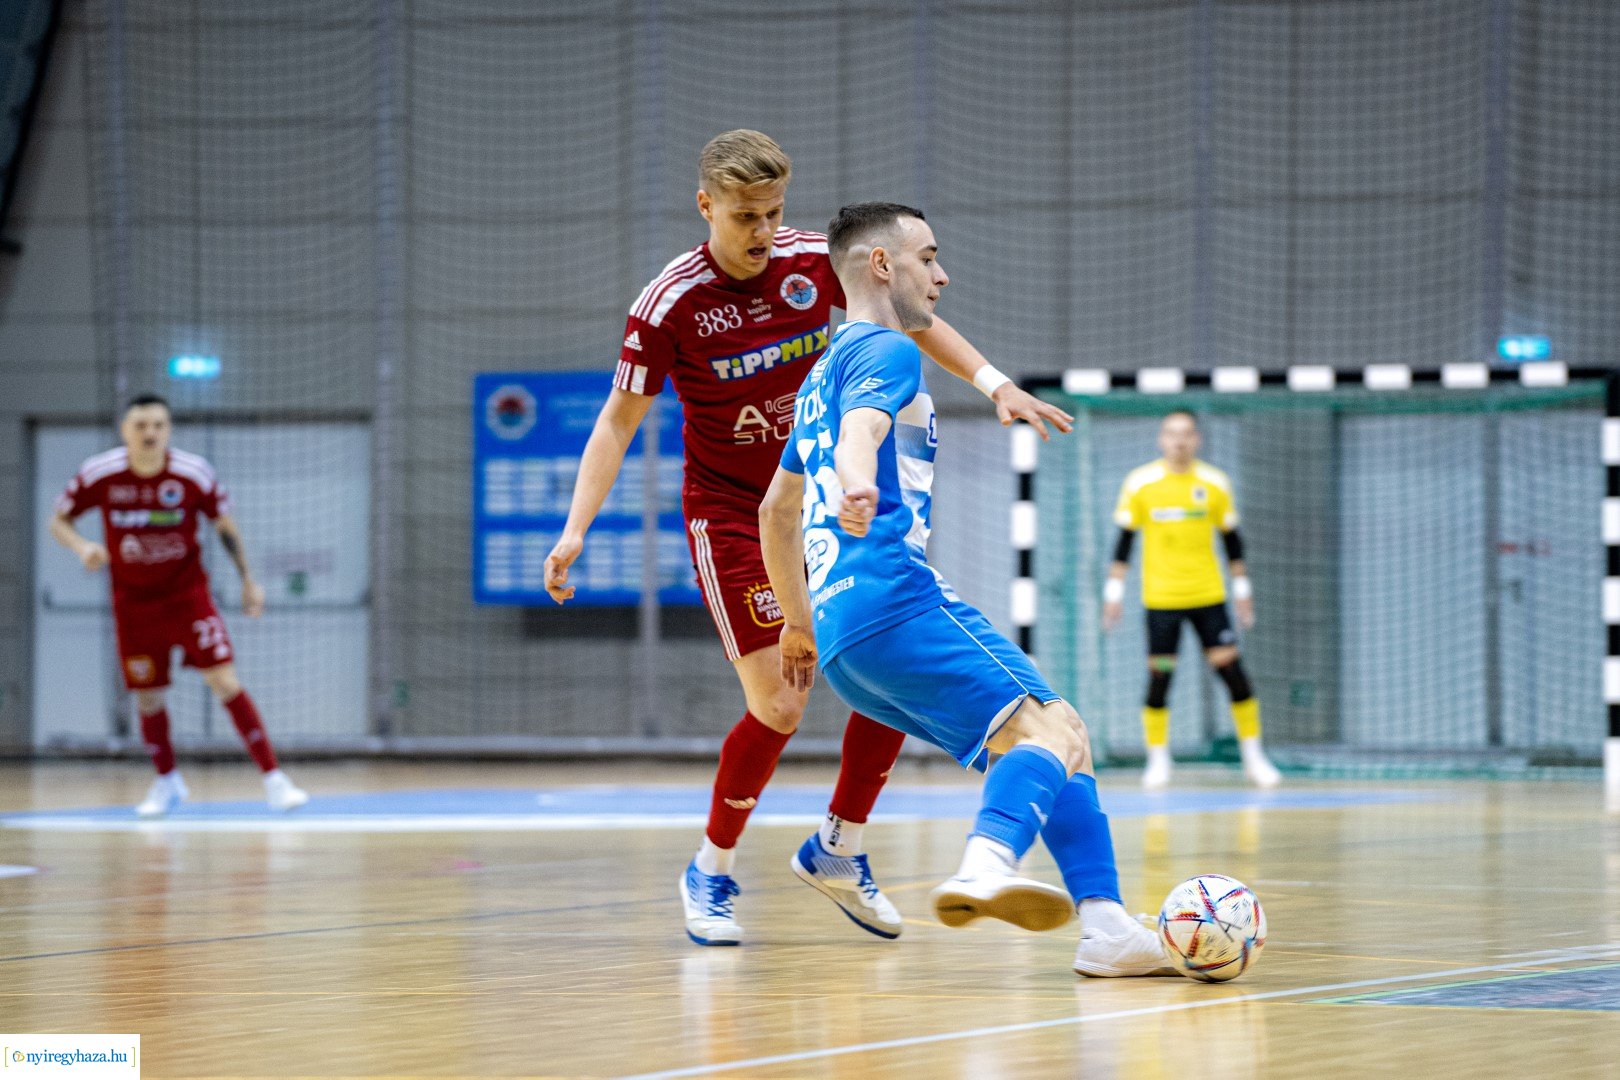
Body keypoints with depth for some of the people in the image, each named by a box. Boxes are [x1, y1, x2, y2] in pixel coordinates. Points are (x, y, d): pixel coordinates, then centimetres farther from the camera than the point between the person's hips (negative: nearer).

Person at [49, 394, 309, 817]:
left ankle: (273, 779, -12)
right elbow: (58, 521, 0)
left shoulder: (194, 474, -13)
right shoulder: (98, 474, -12)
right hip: (133, 603, 1)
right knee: (147, 697, 7)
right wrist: (82, 546, -22)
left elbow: (225, 526, 3)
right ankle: (167, 782, 32)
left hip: (188, 595, -1)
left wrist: (248, 580, 7)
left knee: (225, 681, -14)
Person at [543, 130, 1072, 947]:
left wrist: (996, 386, 0)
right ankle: (711, 873, 10)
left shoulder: (814, 261, -7)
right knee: (779, 706, -13)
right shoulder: (671, 303, -17)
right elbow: (619, 421, -9)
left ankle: (838, 849, 17)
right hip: (730, 514, -5)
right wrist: (575, 529, -18)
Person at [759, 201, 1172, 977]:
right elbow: (862, 425, -23)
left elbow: (776, 512, 39)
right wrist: (857, 486, -44)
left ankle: (1106, 928, -3)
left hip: (840, 635, 10)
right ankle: (987, 867, -52)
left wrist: (800, 625, 47)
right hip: (892, 598, -10)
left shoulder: (824, 373, 31)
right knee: (1048, 730, -25)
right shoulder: (885, 352, 1)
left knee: (1059, 738, 11)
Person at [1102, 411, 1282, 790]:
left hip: (1208, 596, 1)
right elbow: (1125, 539, 3)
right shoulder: (1140, 483, -1)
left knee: (1233, 671, -5)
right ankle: (1158, 761, 11)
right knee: (1159, 677, -2)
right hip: (1160, 598, -1)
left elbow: (1231, 540, 12)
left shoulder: (1215, 483, 4)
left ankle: (1254, 757, 4)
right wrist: (1114, 590, 0)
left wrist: (1242, 588, 11)